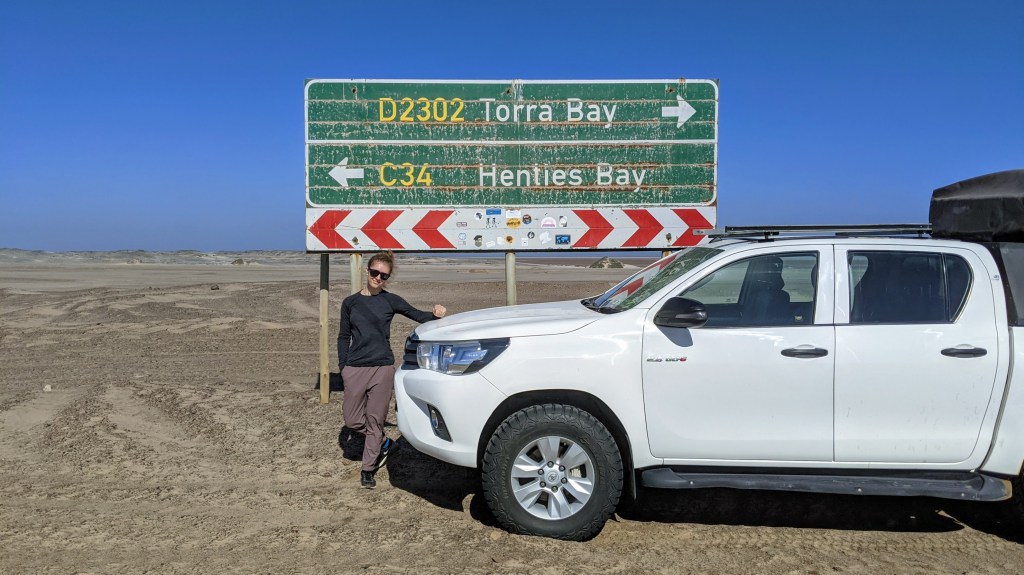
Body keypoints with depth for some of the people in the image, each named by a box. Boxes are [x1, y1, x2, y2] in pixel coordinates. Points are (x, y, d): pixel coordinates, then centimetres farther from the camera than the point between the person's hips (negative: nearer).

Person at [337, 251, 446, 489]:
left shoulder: (390, 301, 0)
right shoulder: (350, 302, 5)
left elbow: (418, 315, 0)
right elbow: (344, 337, 10)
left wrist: (435, 314, -21)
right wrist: (343, 366, 2)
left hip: (382, 368, -2)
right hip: (355, 368, 2)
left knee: (375, 420, 4)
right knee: (352, 420, 6)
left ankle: (368, 469, 19)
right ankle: (384, 443, 31)